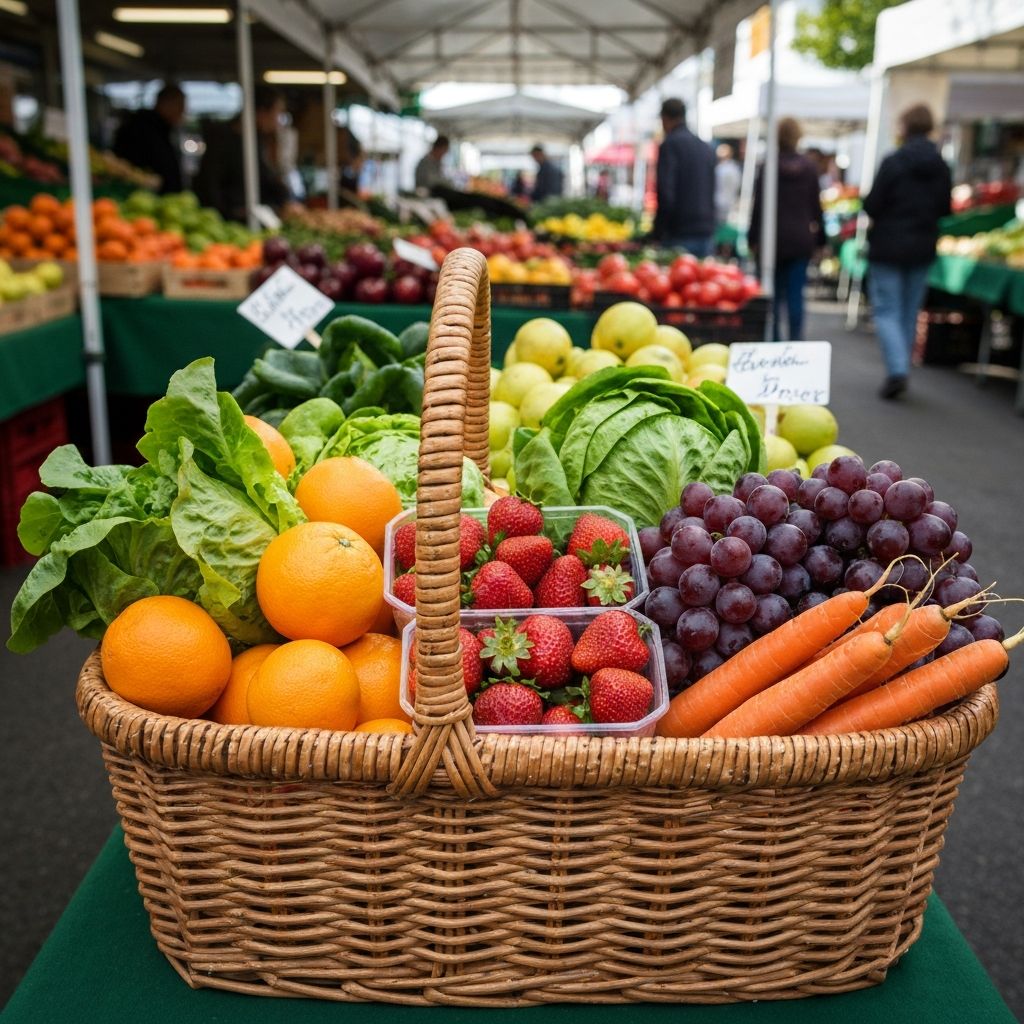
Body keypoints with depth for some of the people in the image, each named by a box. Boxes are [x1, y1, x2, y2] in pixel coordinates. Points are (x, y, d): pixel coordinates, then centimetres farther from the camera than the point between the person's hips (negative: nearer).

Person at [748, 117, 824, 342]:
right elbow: (816, 205, 9)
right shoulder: (809, 167, 6)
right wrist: (819, 239, 16)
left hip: (774, 238, -2)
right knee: (796, 293, 2)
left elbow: (758, 205, -5)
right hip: (801, 240, 2)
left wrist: (753, 238, -1)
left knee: (774, 294, 5)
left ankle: (773, 340, 6)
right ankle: (796, 338, -3)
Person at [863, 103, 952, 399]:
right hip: (923, 249, 5)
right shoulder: (941, 167, 2)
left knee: (887, 311, 0)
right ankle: (900, 371, 20)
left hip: (889, 246, -5)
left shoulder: (893, 162, -14)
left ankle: (897, 370, -16)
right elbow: (945, 209, 7)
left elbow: (872, 205, -15)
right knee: (909, 313, 14)